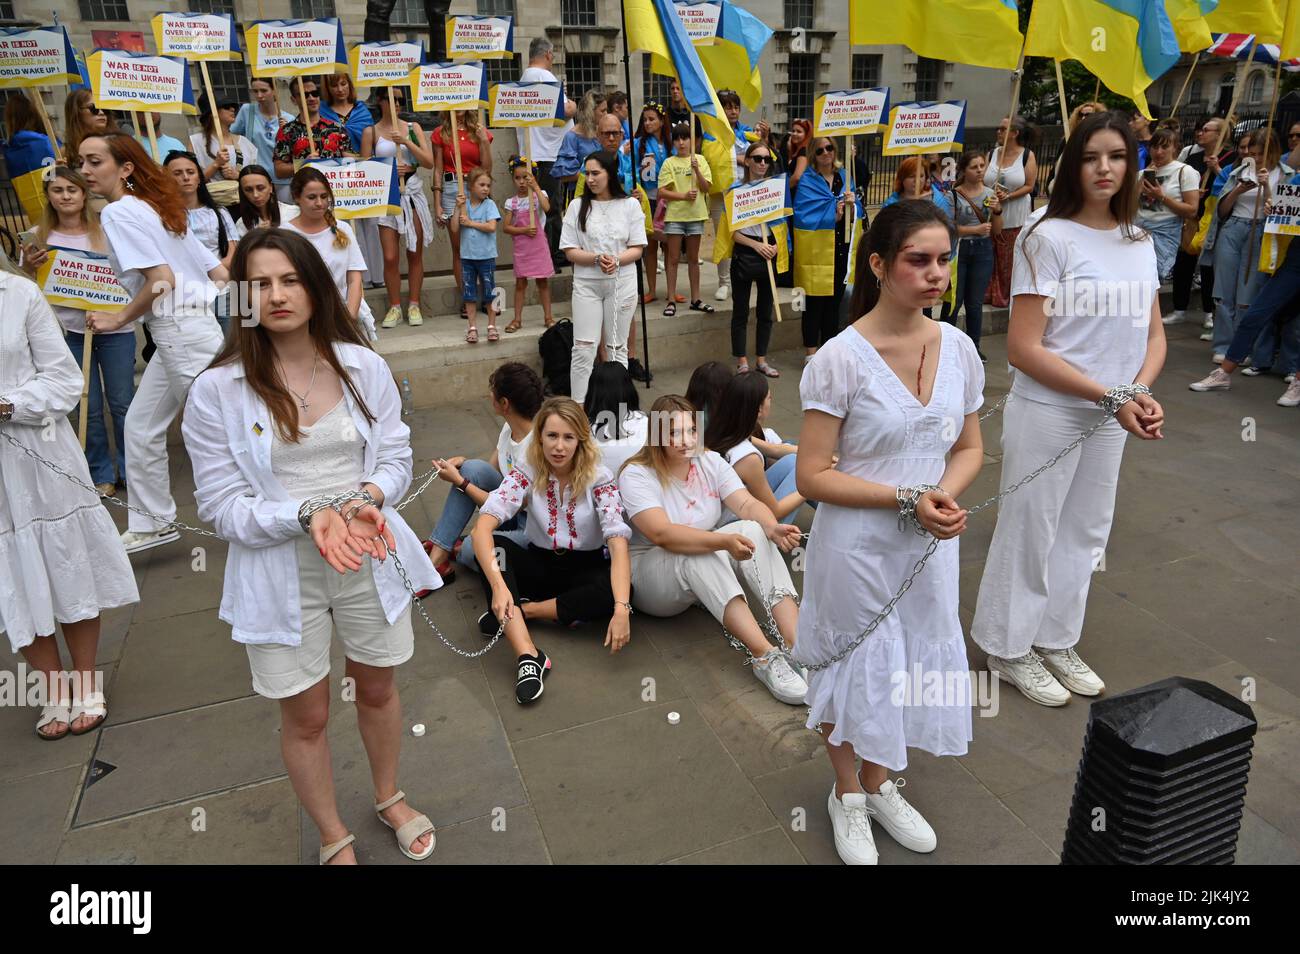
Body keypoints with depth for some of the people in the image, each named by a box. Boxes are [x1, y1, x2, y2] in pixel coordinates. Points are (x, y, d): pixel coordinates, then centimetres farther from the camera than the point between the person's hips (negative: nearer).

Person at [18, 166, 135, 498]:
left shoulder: (105, 230, 0)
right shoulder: (40, 237, 4)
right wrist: (28, 268, -11)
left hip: (114, 329, -1)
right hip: (69, 331, 1)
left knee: (122, 403, 6)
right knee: (89, 408, 7)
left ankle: (131, 470, 20)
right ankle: (101, 474, 19)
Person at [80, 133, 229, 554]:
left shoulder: (118, 212, -10)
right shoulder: (155, 206, 16)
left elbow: (161, 279, -21)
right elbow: (218, 272, 11)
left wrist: (119, 319, -11)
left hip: (182, 331, -10)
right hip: (181, 331, 10)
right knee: (140, 426, 15)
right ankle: (152, 523, 24)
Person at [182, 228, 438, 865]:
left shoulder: (363, 366, -4)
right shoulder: (217, 390, -11)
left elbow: (396, 457, 2)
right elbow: (221, 507, -10)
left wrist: (367, 495, -20)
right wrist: (309, 514, -25)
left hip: (370, 557, 2)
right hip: (279, 573, -2)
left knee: (377, 689, 21)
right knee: (306, 717, 14)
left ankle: (389, 798, 50)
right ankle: (333, 839, 40)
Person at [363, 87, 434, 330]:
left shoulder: (413, 127, 9)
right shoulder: (371, 132, 4)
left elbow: (429, 162, -1)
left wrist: (407, 142, -12)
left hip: (414, 195, 2)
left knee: (415, 254, 4)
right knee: (390, 257, -6)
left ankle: (414, 305, 14)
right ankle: (394, 307, 6)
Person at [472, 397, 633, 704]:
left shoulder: (599, 477, -17)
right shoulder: (526, 471, -14)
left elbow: (618, 542, -27)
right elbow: (483, 528, -26)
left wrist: (622, 609, -41)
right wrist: (498, 586, -43)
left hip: (585, 569, -1)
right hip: (540, 565, 1)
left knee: (616, 591, -32)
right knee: (497, 547, -29)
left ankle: (520, 611, -18)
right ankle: (529, 656, -42)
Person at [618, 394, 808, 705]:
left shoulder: (710, 462, 2)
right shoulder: (636, 475, -15)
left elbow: (747, 504, -11)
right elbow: (662, 534, -30)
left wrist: (773, 528, -33)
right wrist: (724, 542, -44)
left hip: (706, 573, 5)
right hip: (648, 572, -5)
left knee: (753, 531, -23)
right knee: (697, 554, -37)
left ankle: (796, 645, -35)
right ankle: (764, 656, -45)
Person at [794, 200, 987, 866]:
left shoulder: (958, 348, -3)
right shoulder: (842, 358, -18)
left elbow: (970, 448, 7)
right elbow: (812, 476, -18)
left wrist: (946, 492, -13)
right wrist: (906, 499, -23)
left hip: (931, 547, 5)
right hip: (857, 549, -5)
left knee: (910, 663, 20)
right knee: (856, 668, 14)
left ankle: (880, 785, 47)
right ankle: (847, 796, 42)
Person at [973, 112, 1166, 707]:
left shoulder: (1141, 243, 7)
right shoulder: (1049, 238, -13)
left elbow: (1154, 334, 11)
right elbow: (1023, 348, -18)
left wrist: (1142, 391, -10)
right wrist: (1111, 396, -19)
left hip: (1111, 418, 7)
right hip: (1048, 413, -7)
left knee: (1084, 533, 17)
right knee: (1030, 532, 5)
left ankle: (1056, 641, 36)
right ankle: (1009, 648, 25)